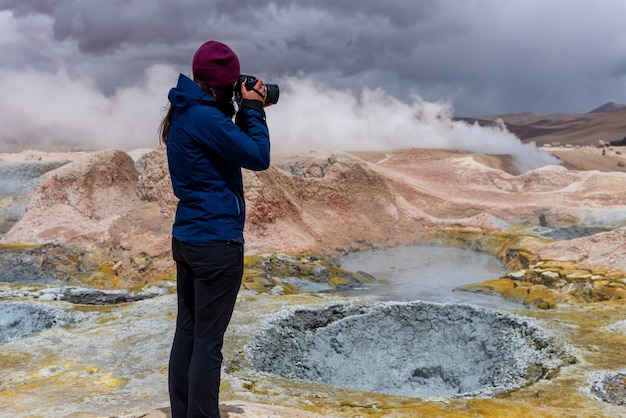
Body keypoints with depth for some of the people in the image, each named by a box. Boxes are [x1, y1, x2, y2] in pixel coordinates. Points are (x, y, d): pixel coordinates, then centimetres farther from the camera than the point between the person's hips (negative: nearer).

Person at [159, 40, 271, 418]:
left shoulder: (183, 114, 11)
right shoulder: (204, 116, -18)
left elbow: (229, 146, 18)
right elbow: (258, 157, -16)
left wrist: (245, 113, 7)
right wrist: (253, 110, -6)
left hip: (187, 237, 10)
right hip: (217, 241, -10)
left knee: (187, 331, 15)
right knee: (208, 341, -2)